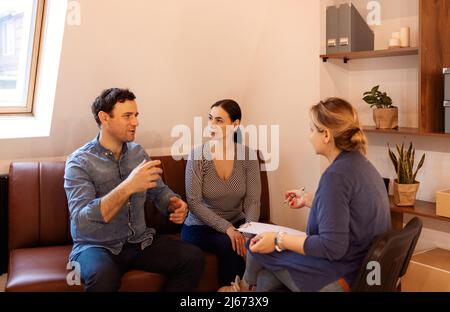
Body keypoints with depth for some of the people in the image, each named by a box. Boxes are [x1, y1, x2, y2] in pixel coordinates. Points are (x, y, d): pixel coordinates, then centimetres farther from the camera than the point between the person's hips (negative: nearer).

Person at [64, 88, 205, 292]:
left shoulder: (138, 152, 4)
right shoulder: (80, 162, -14)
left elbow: (159, 191, 12)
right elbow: (81, 221, -26)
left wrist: (174, 205, -12)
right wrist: (127, 187, -36)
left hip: (139, 241, 5)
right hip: (97, 247, -5)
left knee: (193, 258, -14)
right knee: (104, 276, -37)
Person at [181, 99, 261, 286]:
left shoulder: (248, 156, -6)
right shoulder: (198, 155, -12)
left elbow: (252, 202, -9)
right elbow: (194, 203, -15)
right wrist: (227, 228, -25)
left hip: (236, 224, 2)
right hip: (200, 227, -2)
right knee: (233, 247, -29)